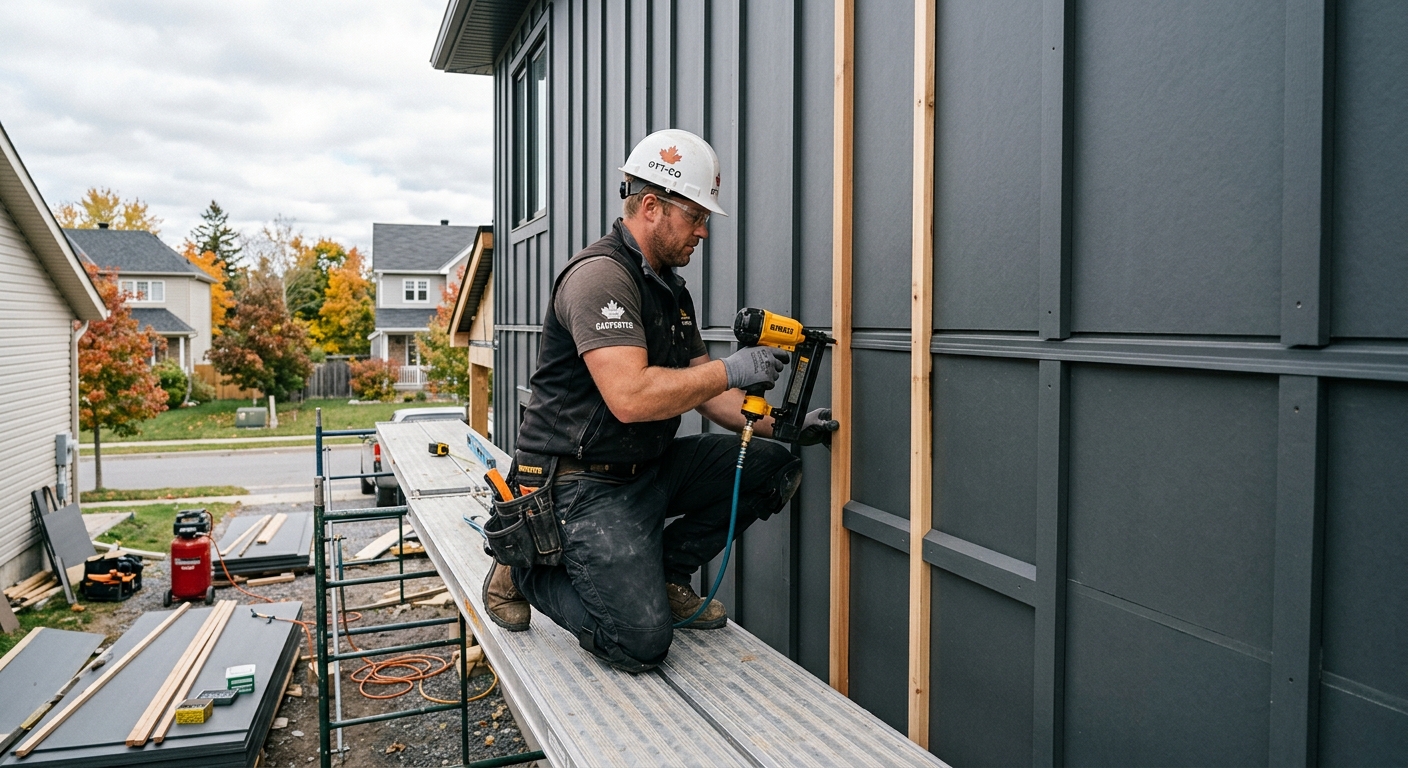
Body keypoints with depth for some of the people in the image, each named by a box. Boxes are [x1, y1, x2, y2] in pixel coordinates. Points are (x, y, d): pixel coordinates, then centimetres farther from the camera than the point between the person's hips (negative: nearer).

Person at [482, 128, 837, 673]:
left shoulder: (671, 290, 13)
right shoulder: (601, 275, -18)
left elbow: (705, 395, 13)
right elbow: (631, 398, -30)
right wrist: (731, 370, -21)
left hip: (651, 467, 9)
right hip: (587, 482, -9)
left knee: (774, 466, -2)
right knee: (642, 643, -17)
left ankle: (664, 573, 9)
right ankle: (526, 573, 8)